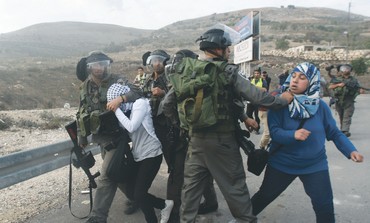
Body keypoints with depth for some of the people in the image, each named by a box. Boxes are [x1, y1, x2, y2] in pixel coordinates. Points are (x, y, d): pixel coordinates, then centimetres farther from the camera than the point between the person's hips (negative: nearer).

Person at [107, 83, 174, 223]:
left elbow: (131, 127, -22)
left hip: (151, 154, -9)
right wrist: (117, 111, -1)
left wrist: (117, 110, -14)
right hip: (138, 155, 9)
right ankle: (165, 205, 23)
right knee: (131, 189, 7)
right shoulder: (127, 108, 11)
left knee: (139, 195, -8)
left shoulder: (141, 103, -12)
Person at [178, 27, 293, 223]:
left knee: (191, 185, 16)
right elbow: (256, 96, -17)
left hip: (196, 139, 5)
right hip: (222, 141, -4)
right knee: (235, 185, 11)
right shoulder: (228, 71, -14)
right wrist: (282, 100, -2)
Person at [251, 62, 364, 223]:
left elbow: (335, 133, -1)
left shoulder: (320, 106, -7)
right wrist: (293, 135, -39)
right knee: (264, 196, 15)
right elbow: (274, 132, -21)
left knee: (325, 207, -1)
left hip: (314, 165, 1)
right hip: (281, 163, -1)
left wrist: (351, 150, -15)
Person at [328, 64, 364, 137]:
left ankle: (345, 131, -19)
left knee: (347, 117, -12)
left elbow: (358, 88, -1)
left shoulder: (354, 80, 6)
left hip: (349, 102, -2)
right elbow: (330, 87, -4)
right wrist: (338, 85, -20)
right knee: (341, 117, 13)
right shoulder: (337, 79, 7)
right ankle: (342, 129, 28)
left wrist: (361, 90, -24)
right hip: (339, 102, 2)